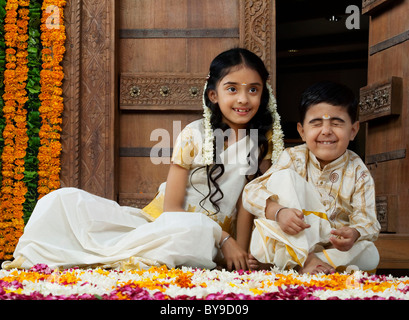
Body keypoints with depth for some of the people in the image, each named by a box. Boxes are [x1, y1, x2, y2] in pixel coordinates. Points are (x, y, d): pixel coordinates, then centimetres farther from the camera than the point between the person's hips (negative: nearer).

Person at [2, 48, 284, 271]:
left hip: (208, 236, 0)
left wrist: (240, 250, -15)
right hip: (159, 221, 1)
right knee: (65, 200, -19)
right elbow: (171, 206, -6)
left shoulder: (265, 140, 2)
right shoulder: (195, 136, -4)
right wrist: (224, 238, -15)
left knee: (196, 232, -42)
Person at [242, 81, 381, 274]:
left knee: (370, 256, -29)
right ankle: (304, 260, -29)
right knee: (284, 177, -18)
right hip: (292, 241, -1)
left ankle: (276, 261, -29)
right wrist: (279, 212, -36)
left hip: (333, 245, 2)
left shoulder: (357, 171, -2)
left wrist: (354, 233, -39)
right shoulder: (293, 158, -4)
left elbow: (366, 219, -13)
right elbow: (251, 193, -14)